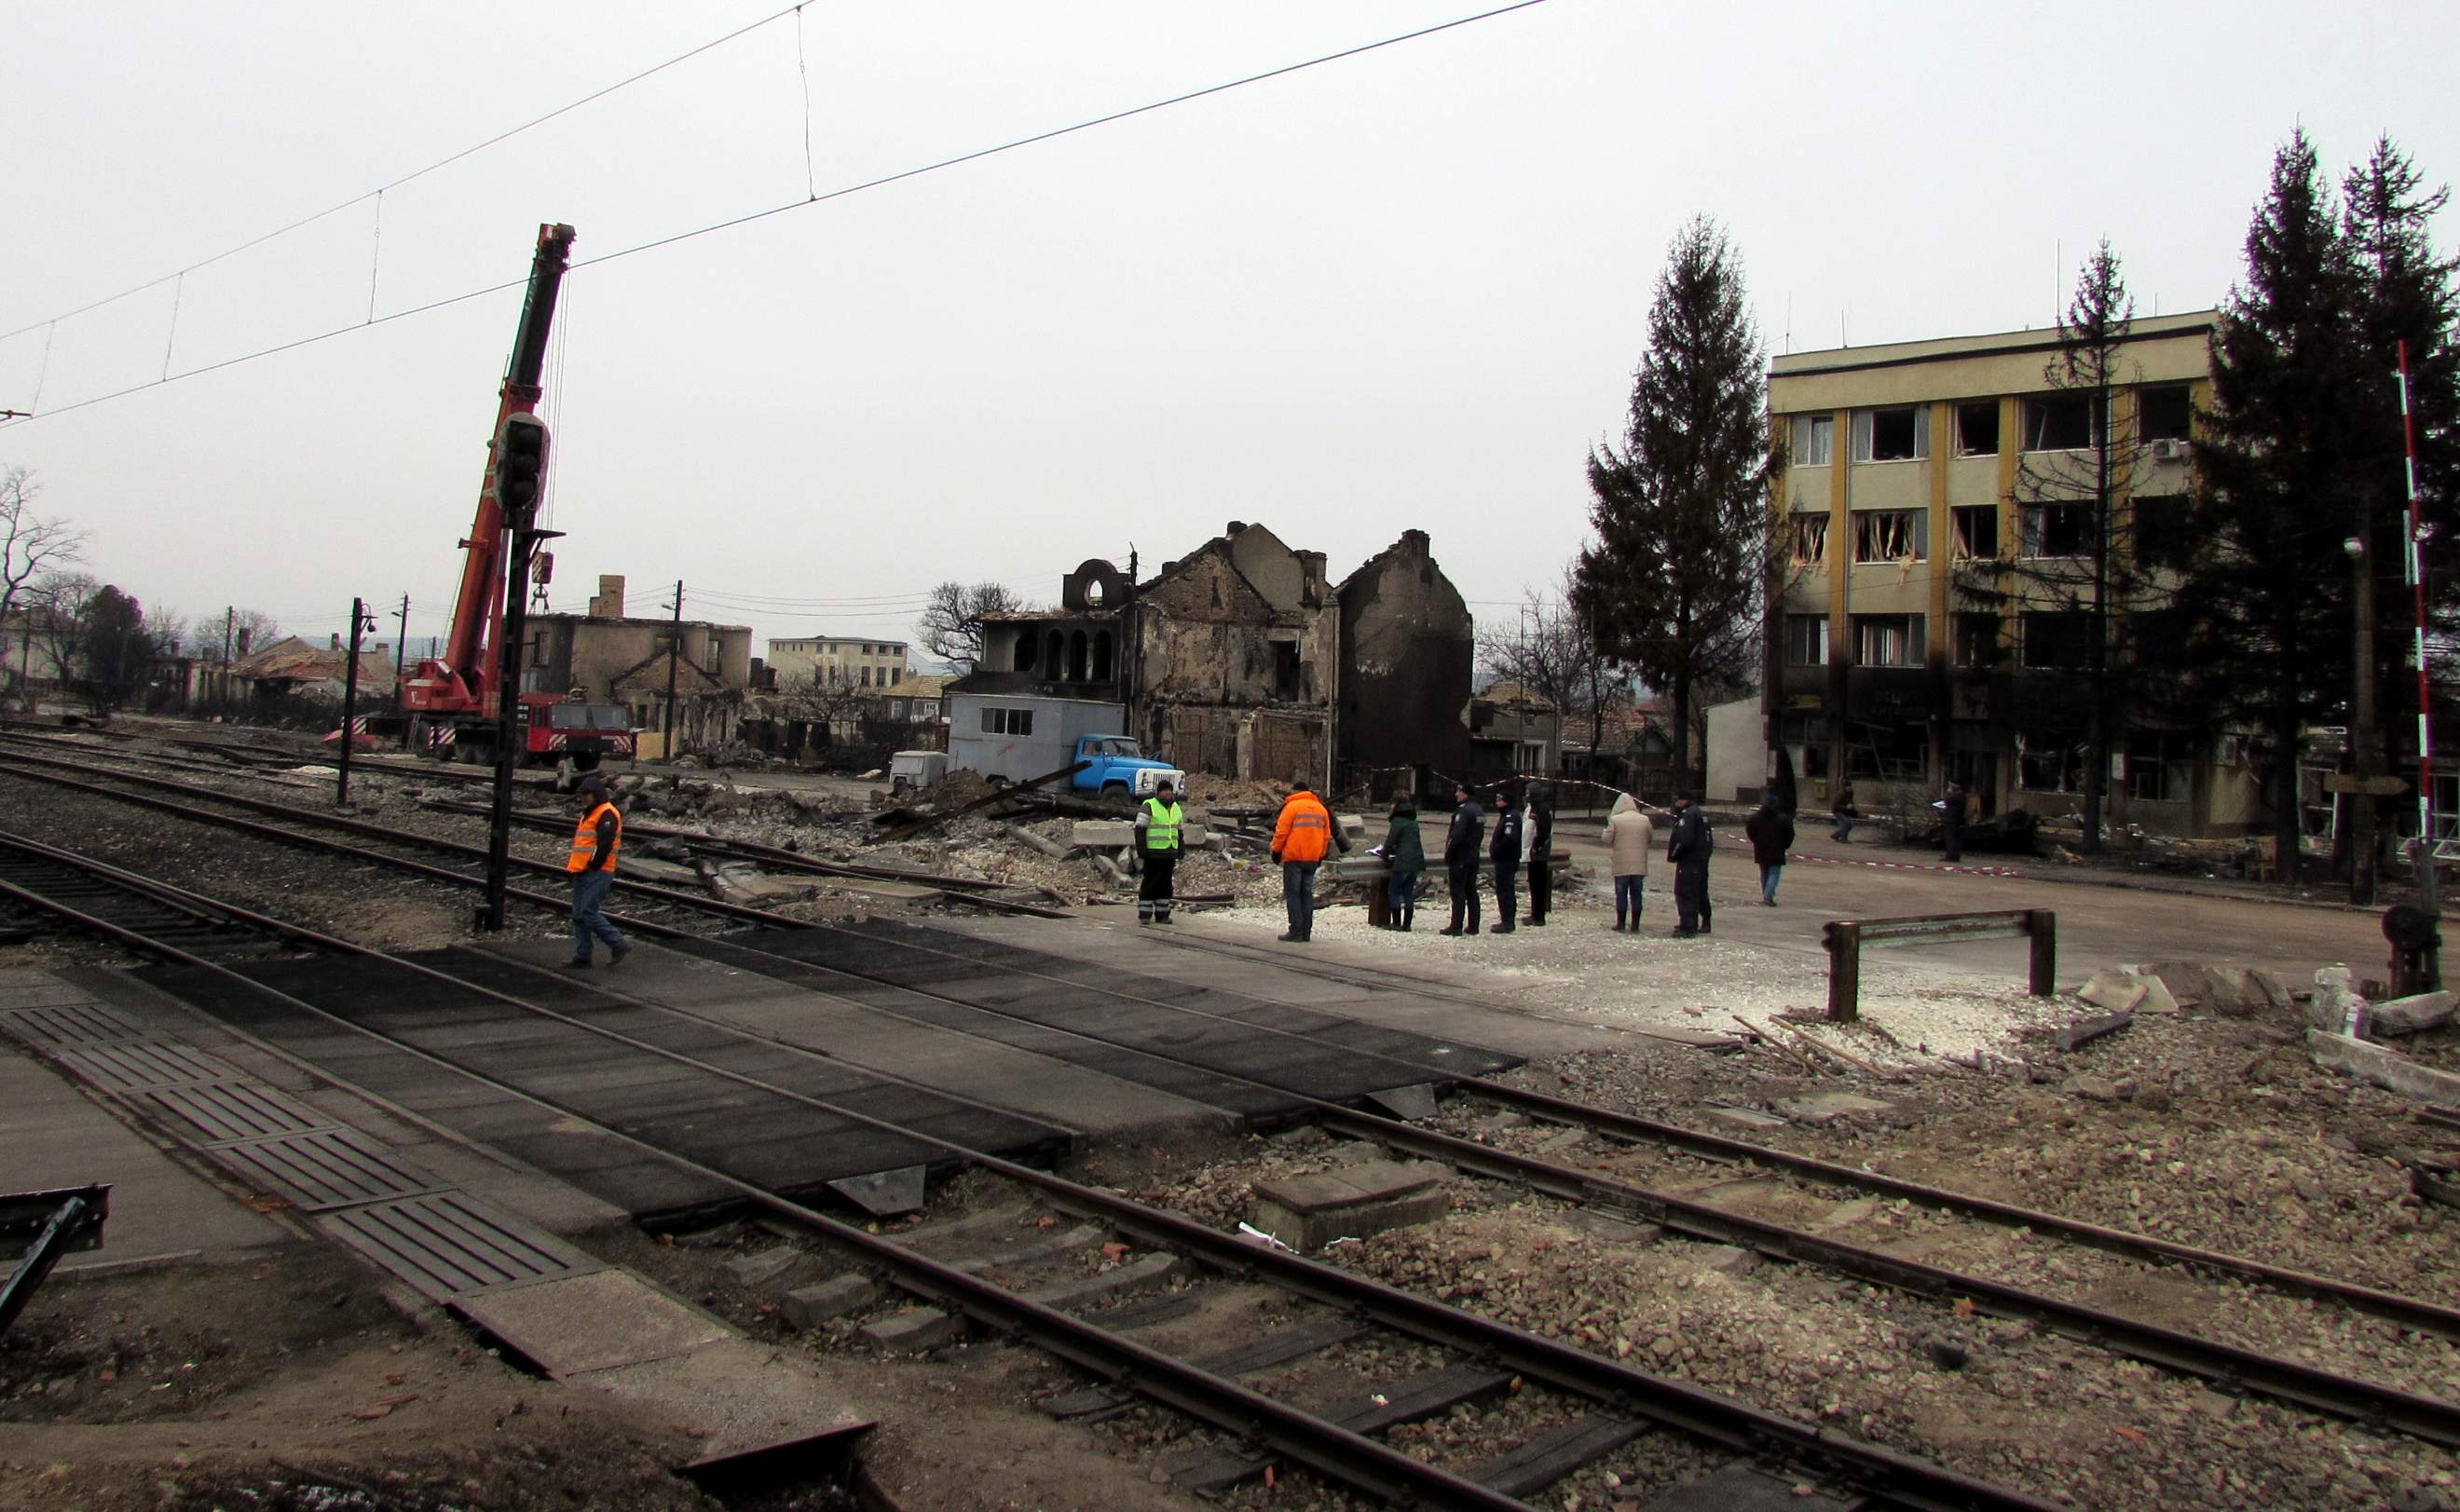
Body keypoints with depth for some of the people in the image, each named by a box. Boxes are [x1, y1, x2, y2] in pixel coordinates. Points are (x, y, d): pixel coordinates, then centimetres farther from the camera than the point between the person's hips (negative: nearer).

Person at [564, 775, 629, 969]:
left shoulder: (607, 814, -12)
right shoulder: (589, 814, 21)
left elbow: (604, 846, -20)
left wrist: (593, 867, -16)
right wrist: (576, 866, 14)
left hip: (597, 874, -10)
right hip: (583, 873, 10)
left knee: (588, 913, -13)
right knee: (578, 915, 8)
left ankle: (619, 945, -4)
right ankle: (581, 957, 12)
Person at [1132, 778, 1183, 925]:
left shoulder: (1176, 808, 16)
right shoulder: (1149, 806, -5)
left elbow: (1179, 831, 23)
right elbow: (1139, 829, -8)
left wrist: (1180, 852, 18)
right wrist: (1141, 849, -14)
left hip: (1170, 853, 6)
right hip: (1153, 853, -6)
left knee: (1165, 884, 8)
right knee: (1150, 883, -4)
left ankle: (1162, 914, 13)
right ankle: (1144, 915, 0)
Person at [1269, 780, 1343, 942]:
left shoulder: (1291, 806, -7)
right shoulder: (1321, 808, 12)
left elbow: (1281, 832, -9)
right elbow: (1327, 836, 15)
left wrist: (1276, 851, 2)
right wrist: (1321, 855, 23)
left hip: (1293, 857, -6)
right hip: (1312, 859, 6)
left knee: (1292, 894, -2)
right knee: (1307, 894, 11)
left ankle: (1296, 932, -6)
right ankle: (1306, 932, 10)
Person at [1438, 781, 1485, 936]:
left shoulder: (1463, 810, -17)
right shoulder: (1479, 811, 13)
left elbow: (1456, 836, -22)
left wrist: (1448, 856, -16)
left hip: (1460, 859, -9)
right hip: (1473, 858, 9)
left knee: (1458, 893, -5)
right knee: (1471, 892, 12)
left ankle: (1455, 926, -4)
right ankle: (1473, 926, 14)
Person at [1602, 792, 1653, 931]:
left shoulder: (1615, 820, -8)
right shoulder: (1645, 820, 1)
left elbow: (1606, 839, -3)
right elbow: (1652, 841, 10)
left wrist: (1608, 825, 13)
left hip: (1621, 865, -2)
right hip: (1639, 865, 2)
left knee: (1621, 894, 8)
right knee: (1636, 895, 7)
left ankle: (1620, 923, 11)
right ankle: (1635, 925, 7)